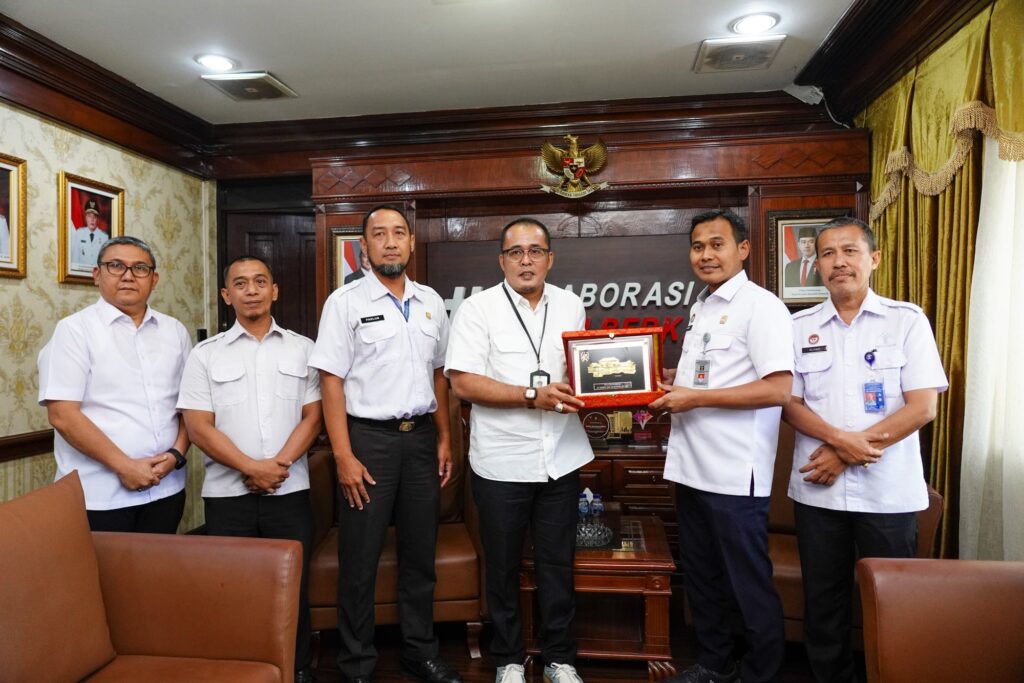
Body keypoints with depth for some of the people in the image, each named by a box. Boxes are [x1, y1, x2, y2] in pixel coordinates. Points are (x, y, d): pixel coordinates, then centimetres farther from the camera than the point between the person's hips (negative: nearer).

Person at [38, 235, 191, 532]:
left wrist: (177, 453, -5)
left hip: (166, 488, 4)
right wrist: (124, 466, -14)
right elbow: (63, 415, -11)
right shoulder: (75, 329, -4)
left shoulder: (175, 331, 9)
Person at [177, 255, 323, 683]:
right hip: (227, 493, 0)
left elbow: (313, 416, 1)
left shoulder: (303, 348, 6)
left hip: (290, 491, 1)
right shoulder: (205, 354, 4)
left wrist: (279, 464, -12)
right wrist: (251, 468, -13)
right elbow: (198, 427, -4)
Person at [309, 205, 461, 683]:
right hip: (368, 437, -4)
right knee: (360, 559, 6)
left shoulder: (430, 302, 9)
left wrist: (444, 438, 9)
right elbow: (331, 381, -8)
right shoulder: (345, 302, -5)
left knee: (420, 553, 14)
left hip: (420, 436, 4)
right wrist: (343, 456, -14)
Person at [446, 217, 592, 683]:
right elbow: (462, 383, -14)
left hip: (561, 458, 3)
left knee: (558, 562, 14)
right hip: (502, 462, -3)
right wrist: (533, 396, -20)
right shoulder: (478, 308, -7)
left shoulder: (571, 306, 7)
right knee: (503, 565, 13)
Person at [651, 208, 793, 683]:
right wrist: (670, 385, 6)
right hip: (690, 466, 9)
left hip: (734, 474, -8)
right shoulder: (701, 308, 14)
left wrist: (694, 399, -20)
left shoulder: (760, 306, -11)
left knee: (748, 582, 7)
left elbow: (778, 388, -21)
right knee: (700, 574, 19)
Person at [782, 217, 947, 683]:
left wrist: (845, 453, -13)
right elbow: (789, 404, 1)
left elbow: (922, 407, -8)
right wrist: (842, 440, -17)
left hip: (888, 491, -2)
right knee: (822, 601, 12)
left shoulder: (907, 321, -1)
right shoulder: (799, 327, 4)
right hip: (817, 488, 2)